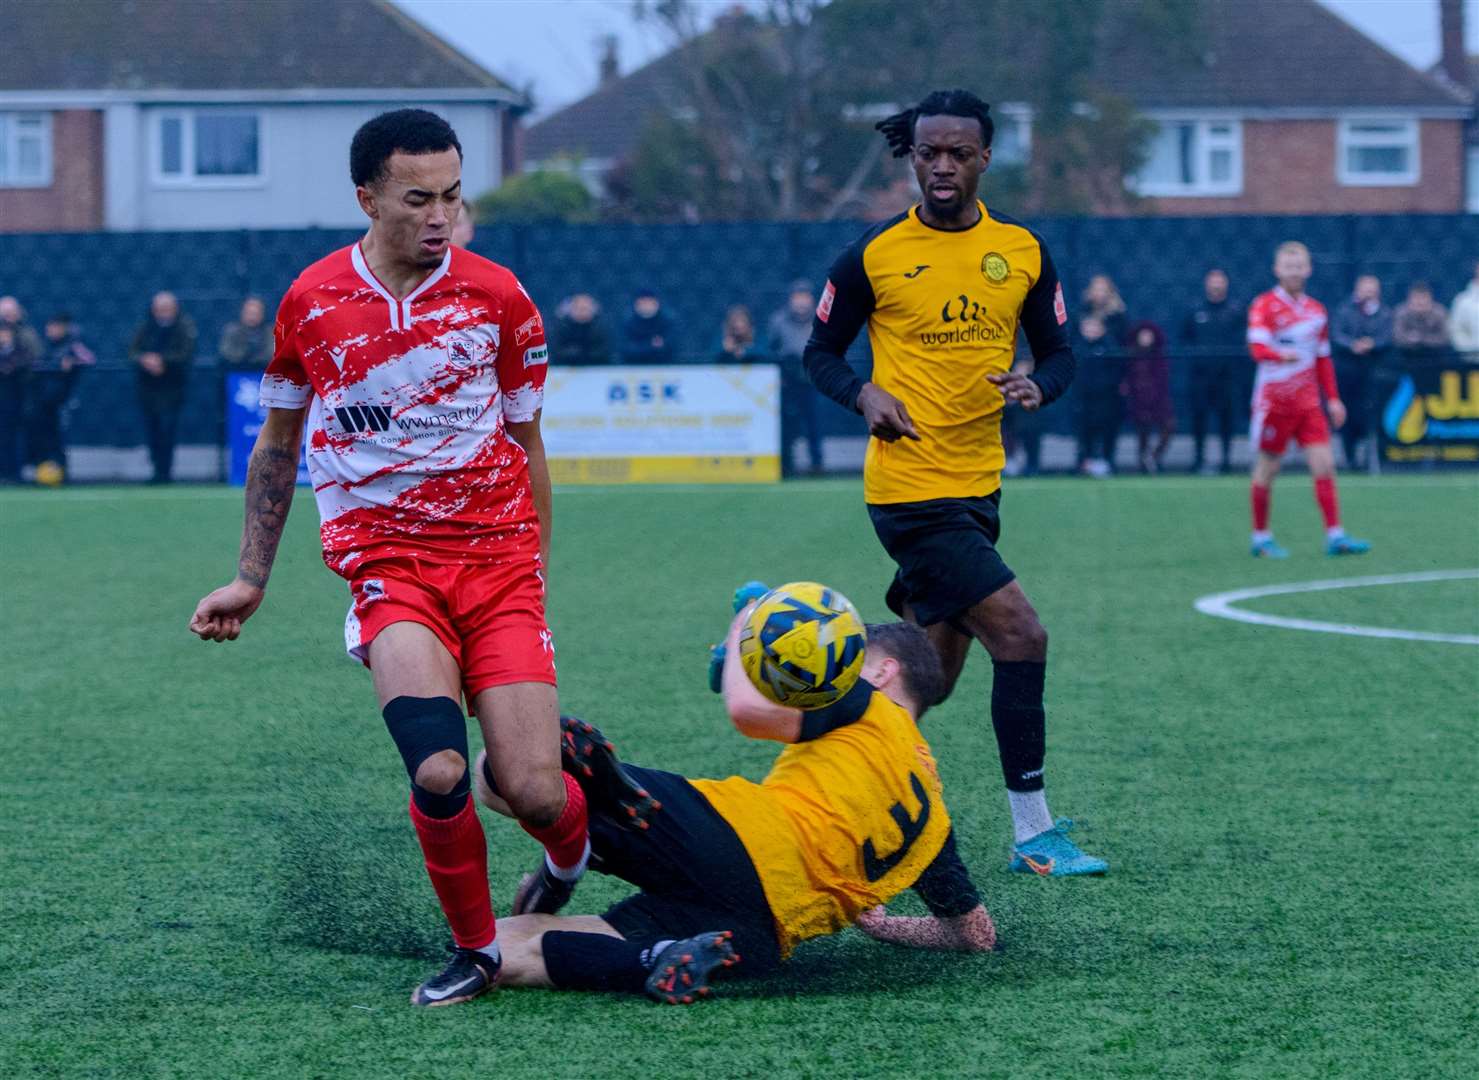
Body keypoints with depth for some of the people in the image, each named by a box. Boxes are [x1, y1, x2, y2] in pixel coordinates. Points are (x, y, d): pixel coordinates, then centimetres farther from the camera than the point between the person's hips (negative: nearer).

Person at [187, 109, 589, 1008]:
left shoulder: (496, 296, 1)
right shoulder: (311, 303, 2)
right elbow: (278, 443, 16)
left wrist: (535, 570, 14)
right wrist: (251, 580, 16)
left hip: (496, 555, 1)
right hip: (384, 557, 0)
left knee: (533, 793, -11)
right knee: (440, 772, -24)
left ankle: (574, 853, 27)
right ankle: (475, 952, 0)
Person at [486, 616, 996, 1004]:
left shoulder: (871, 709, 14)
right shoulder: (932, 819, 29)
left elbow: (749, 709, -3)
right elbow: (977, 933, 33)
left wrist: (742, 637, 19)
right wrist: (877, 922, 45)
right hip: (763, 934, 5)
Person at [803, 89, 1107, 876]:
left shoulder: (1022, 251, 6)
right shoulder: (875, 254, -5)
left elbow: (1058, 353, 11)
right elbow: (821, 352, 4)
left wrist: (1038, 385, -12)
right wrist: (864, 395, -16)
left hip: (978, 485, 6)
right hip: (911, 487, -6)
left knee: (929, 679, 14)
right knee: (1021, 637, -14)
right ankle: (1033, 834, -7)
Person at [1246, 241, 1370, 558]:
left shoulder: (1316, 310, 11)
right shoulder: (1265, 306, -8)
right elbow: (1258, 348, -24)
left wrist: (1333, 399, 15)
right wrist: (1283, 355, -44)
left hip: (1308, 400, 5)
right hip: (1274, 399, -5)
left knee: (1324, 463, -6)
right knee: (1267, 467, 3)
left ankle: (1334, 535, -6)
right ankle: (1261, 538, 15)